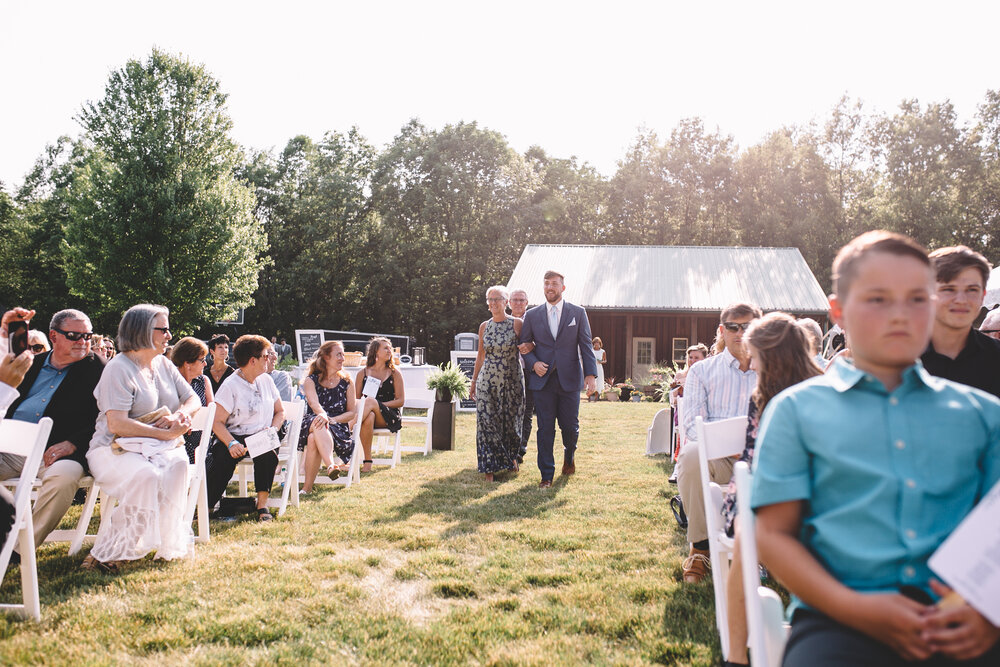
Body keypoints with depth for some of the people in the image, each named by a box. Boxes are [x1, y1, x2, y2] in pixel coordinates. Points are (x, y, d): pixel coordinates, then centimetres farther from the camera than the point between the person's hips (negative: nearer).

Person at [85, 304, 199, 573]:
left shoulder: (164, 365, 16)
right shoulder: (119, 368, -9)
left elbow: (193, 399, 17)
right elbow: (117, 424, -19)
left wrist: (181, 414, -7)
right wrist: (165, 434, -21)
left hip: (158, 447, 6)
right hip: (116, 449, -6)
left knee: (178, 464, -30)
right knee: (146, 475, -37)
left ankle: (168, 542, -22)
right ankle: (106, 552, -24)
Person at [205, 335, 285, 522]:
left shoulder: (266, 380, 13)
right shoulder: (230, 386, -4)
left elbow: (280, 411, 20)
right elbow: (217, 422, -10)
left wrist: (273, 429, -2)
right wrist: (231, 443, -28)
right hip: (235, 436, -3)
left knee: (267, 454, -32)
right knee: (222, 458, -34)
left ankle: (262, 504, -24)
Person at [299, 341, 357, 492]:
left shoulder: (346, 382, 12)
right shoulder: (311, 380, 9)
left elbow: (352, 412, 7)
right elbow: (314, 403, -12)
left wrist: (331, 419, -13)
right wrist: (323, 415, -36)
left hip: (338, 427, 0)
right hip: (311, 425, 0)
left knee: (313, 440, -35)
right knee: (318, 424, -39)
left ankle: (307, 487, -40)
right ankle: (331, 465, -57)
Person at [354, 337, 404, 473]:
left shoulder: (394, 374, 9)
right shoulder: (363, 373, 13)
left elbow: (400, 401, 3)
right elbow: (356, 399, 10)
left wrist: (379, 405, -12)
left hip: (389, 418, -1)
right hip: (368, 414, 1)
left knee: (371, 401, -33)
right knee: (369, 418, -38)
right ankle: (367, 460, -37)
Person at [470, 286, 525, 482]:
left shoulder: (516, 324, -2)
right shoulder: (484, 326, 7)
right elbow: (480, 356, 14)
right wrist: (473, 383, 15)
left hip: (511, 380, -2)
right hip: (487, 381, 2)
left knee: (511, 422, 6)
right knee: (487, 422, -3)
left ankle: (511, 456, 34)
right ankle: (489, 467, 6)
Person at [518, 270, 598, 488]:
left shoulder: (578, 313, 5)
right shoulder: (532, 315, 8)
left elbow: (586, 345, 2)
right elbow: (524, 345, 12)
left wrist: (591, 373, -9)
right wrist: (533, 363, -8)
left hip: (569, 380, -1)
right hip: (542, 380, 1)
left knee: (570, 426, 5)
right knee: (545, 429, 1)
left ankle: (569, 454, 37)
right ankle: (546, 474, 10)